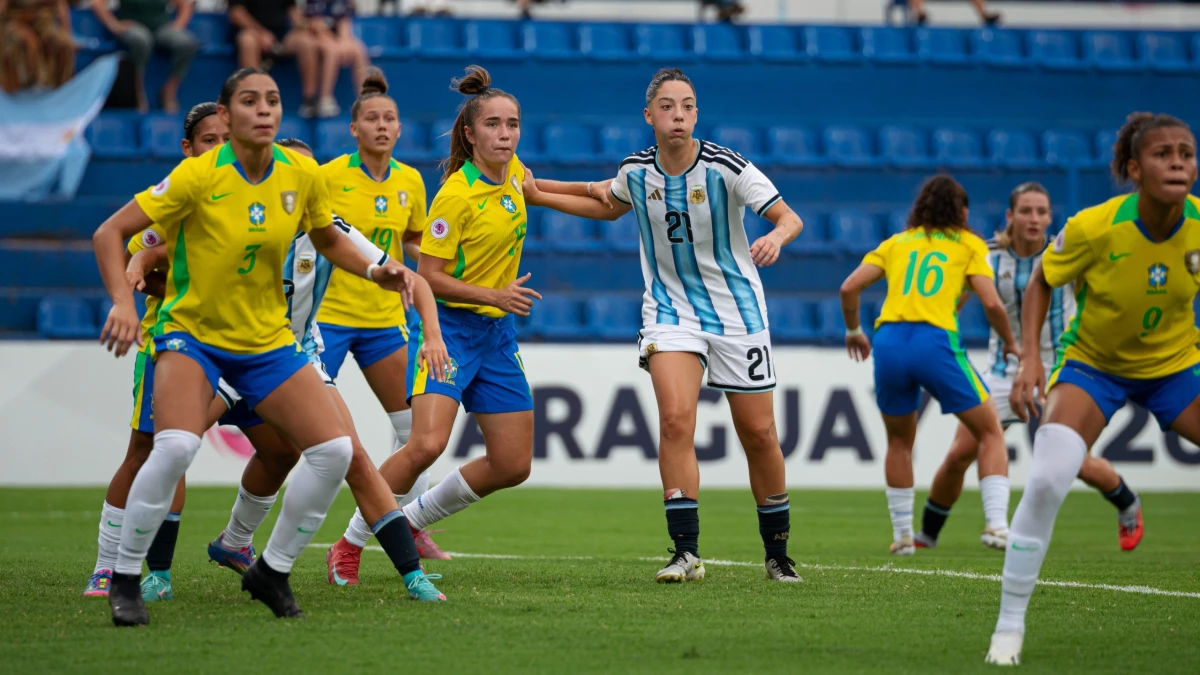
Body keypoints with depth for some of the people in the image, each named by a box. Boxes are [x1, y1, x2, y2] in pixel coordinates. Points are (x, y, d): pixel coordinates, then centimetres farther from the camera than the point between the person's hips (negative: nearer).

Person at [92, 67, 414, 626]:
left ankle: (272, 571, 15)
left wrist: (374, 271, -3)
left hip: (268, 339, 5)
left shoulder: (302, 175, -6)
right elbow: (109, 233, -17)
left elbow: (327, 238, 15)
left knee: (335, 450, -5)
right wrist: (122, 302, -32)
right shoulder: (199, 175, -19)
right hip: (192, 333, -5)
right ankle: (125, 579, -11)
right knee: (176, 447, -29)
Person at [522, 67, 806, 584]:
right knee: (675, 417, -21)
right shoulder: (636, 172, -3)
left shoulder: (725, 167, -15)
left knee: (758, 433, 3)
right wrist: (537, 194, 16)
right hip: (670, 308, 2)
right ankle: (686, 552, -18)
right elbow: (606, 204, 20)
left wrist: (776, 237, -36)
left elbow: (790, 217, -14)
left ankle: (777, 554, 21)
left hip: (737, 310, -1)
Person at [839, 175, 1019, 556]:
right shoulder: (969, 245, 14)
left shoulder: (897, 243, 22)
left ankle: (902, 534, 17)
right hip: (936, 341, -3)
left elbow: (849, 287, 13)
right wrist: (1009, 343, 20)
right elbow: (991, 303, 3)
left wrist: (853, 331, 28)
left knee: (899, 442, 22)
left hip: (889, 342, 3)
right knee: (990, 432, 10)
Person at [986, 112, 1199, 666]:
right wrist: (1029, 357, -18)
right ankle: (1009, 624, -9)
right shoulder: (1094, 228, -26)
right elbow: (1041, 282, -8)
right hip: (1092, 364, -3)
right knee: (1046, 480, -23)